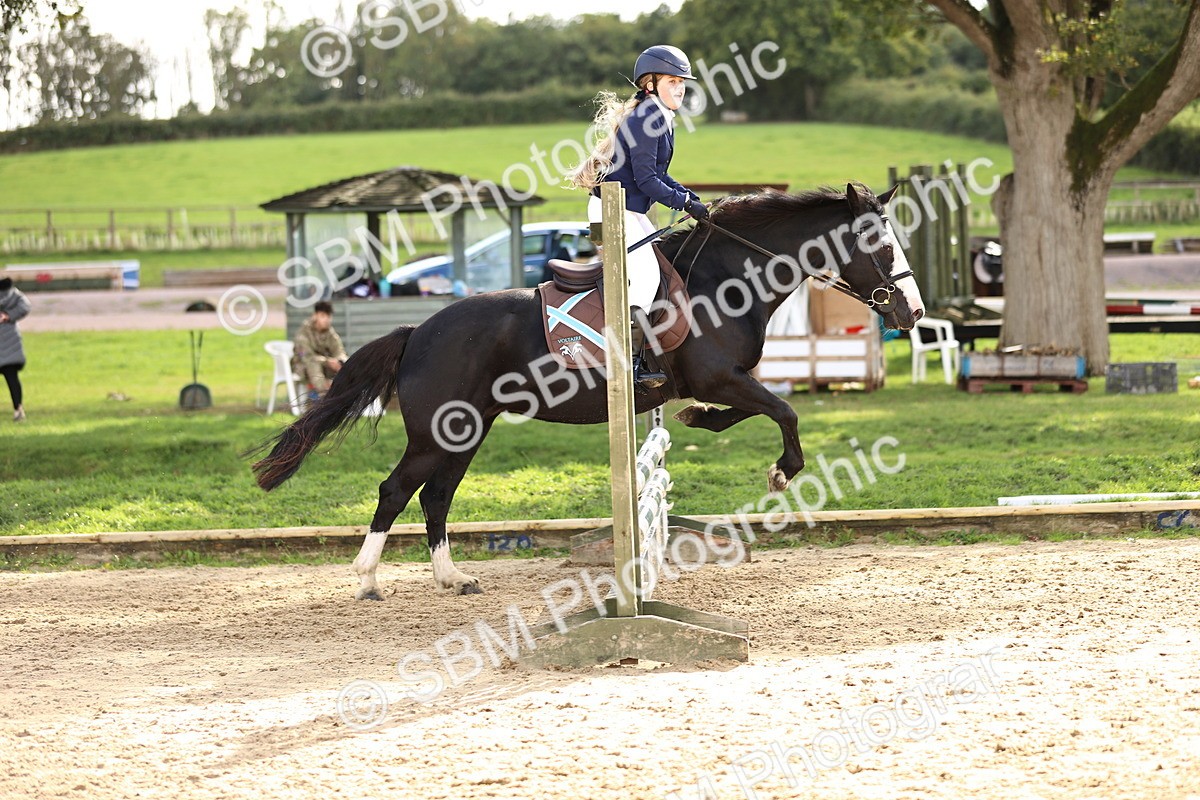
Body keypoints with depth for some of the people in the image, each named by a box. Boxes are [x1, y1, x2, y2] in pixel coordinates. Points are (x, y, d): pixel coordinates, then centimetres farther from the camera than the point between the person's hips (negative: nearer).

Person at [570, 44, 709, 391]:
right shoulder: (646, 118, -18)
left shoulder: (660, 117, 14)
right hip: (613, 209, -11)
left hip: (629, 211, 11)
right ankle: (631, 362, -22)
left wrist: (684, 192, 7)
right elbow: (646, 180, -21)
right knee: (645, 274, -19)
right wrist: (685, 203, -15)